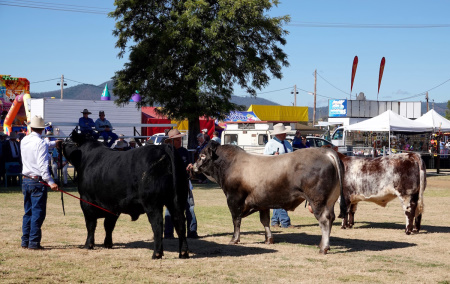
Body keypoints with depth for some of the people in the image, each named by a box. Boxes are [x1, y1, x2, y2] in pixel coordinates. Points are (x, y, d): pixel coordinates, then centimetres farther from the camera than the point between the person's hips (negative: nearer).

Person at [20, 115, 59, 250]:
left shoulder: (24, 141, 8)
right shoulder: (41, 143, -14)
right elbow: (43, 165, -21)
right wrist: (50, 182, -24)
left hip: (26, 180, 7)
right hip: (38, 181, -7)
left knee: (28, 212, 15)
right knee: (38, 213, -2)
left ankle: (25, 241, 17)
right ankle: (34, 242, -3)